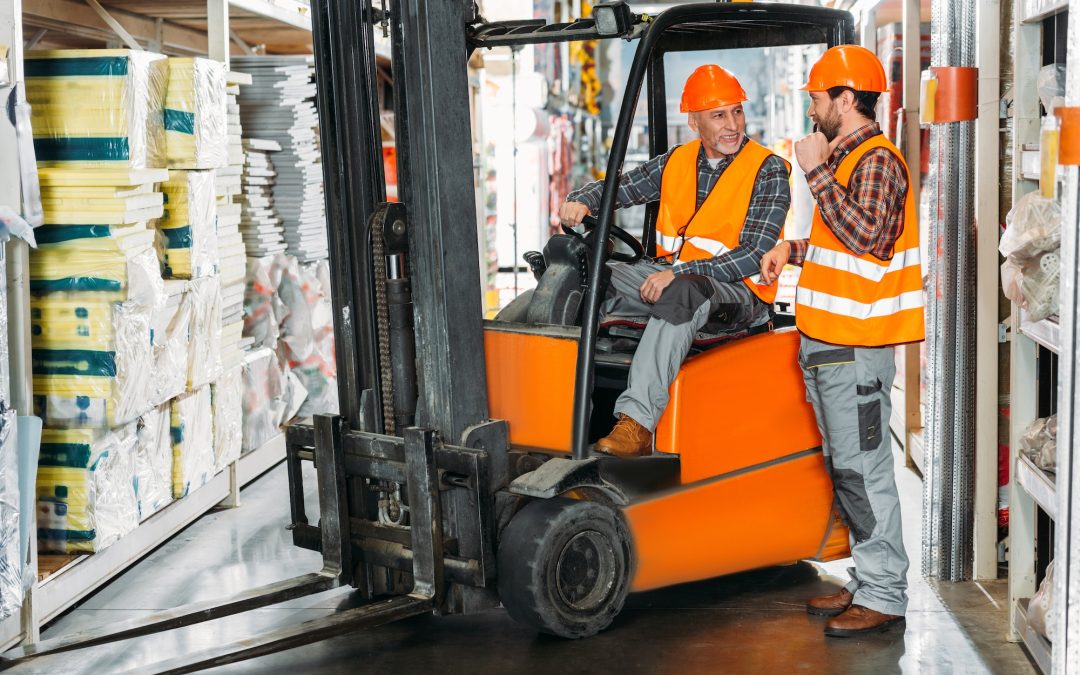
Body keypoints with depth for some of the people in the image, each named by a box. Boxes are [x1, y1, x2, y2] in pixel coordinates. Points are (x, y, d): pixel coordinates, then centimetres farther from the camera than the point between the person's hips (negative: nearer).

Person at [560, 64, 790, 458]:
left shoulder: (768, 171, -6)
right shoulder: (677, 161, 11)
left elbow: (755, 256, -15)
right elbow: (617, 188, 20)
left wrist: (680, 272, -25)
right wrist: (582, 201, -6)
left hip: (738, 291, -6)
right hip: (669, 273, 6)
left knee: (681, 294, -40)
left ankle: (637, 420, -47)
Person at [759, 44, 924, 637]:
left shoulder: (877, 161, -12)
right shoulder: (845, 158, 19)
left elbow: (867, 237, -26)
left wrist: (818, 172, -21)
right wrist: (794, 249, 11)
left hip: (854, 345, -10)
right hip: (824, 341, 10)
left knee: (862, 469, -7)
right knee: (844, 467, 14)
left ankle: (885, 595, 0)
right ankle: (868, 582, 22)